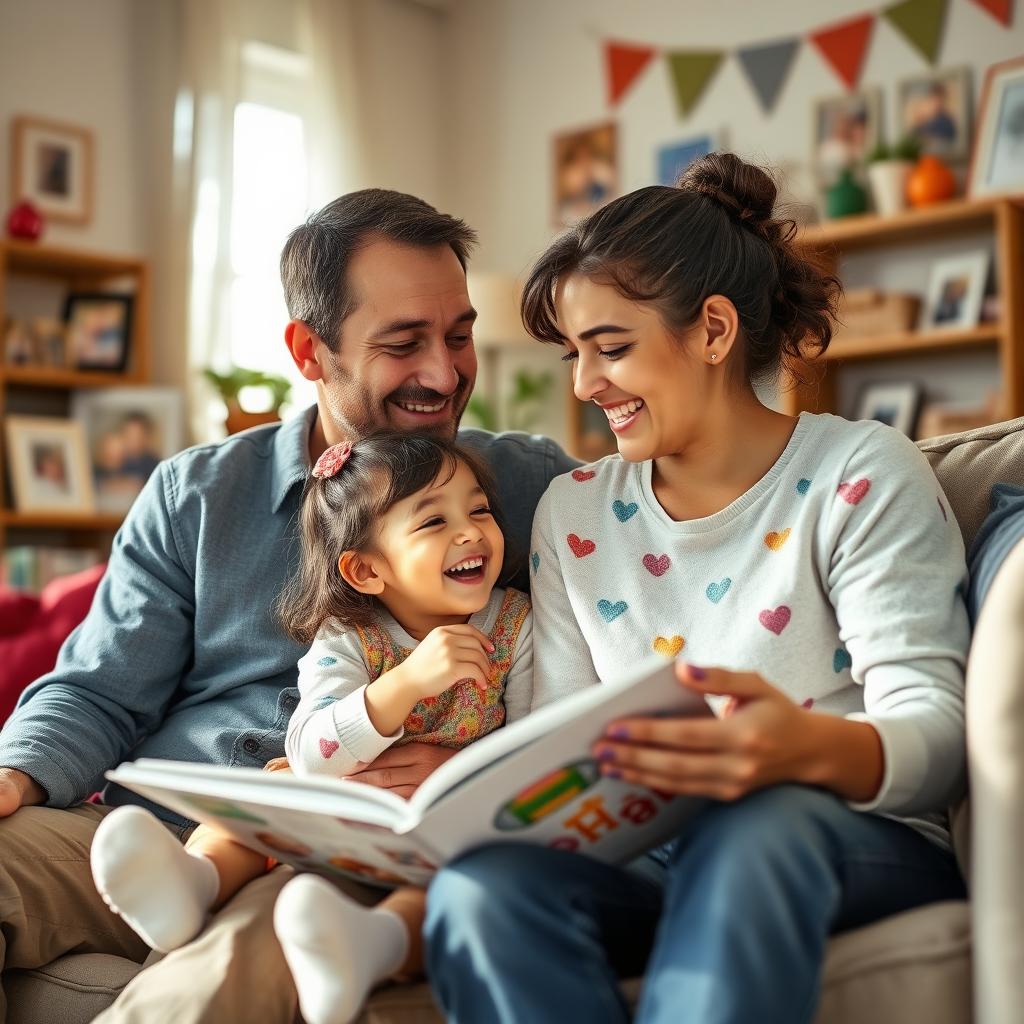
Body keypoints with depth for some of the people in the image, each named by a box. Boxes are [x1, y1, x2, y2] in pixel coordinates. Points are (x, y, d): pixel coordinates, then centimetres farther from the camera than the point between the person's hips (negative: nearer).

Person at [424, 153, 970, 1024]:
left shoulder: (863, 476, -2)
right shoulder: (572, 512, 13)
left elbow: (935, 731, -10)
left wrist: (809, 748, -34)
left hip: (856, 849, -3)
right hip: (649, 858, 3)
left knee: (753, 826, -40)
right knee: (479, 885, -31)